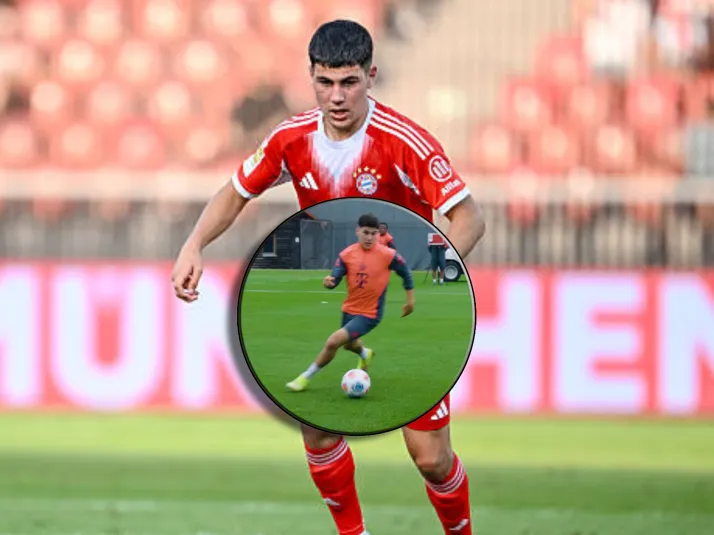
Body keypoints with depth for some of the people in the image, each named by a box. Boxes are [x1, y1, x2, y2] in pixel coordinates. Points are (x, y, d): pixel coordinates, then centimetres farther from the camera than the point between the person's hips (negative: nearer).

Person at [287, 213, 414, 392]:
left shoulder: (388, 255, -17)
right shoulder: (347, 254, -9)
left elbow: (405, 273, -1)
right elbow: (335, 279, -9)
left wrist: (410, 300, 5)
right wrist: (329, 282, -34)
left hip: (370, 314, -5)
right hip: (349, 309, 5)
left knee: (333, 342, -20)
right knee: (349, 344, 30)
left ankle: (306, 377, -1)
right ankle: (365, 354, 68)